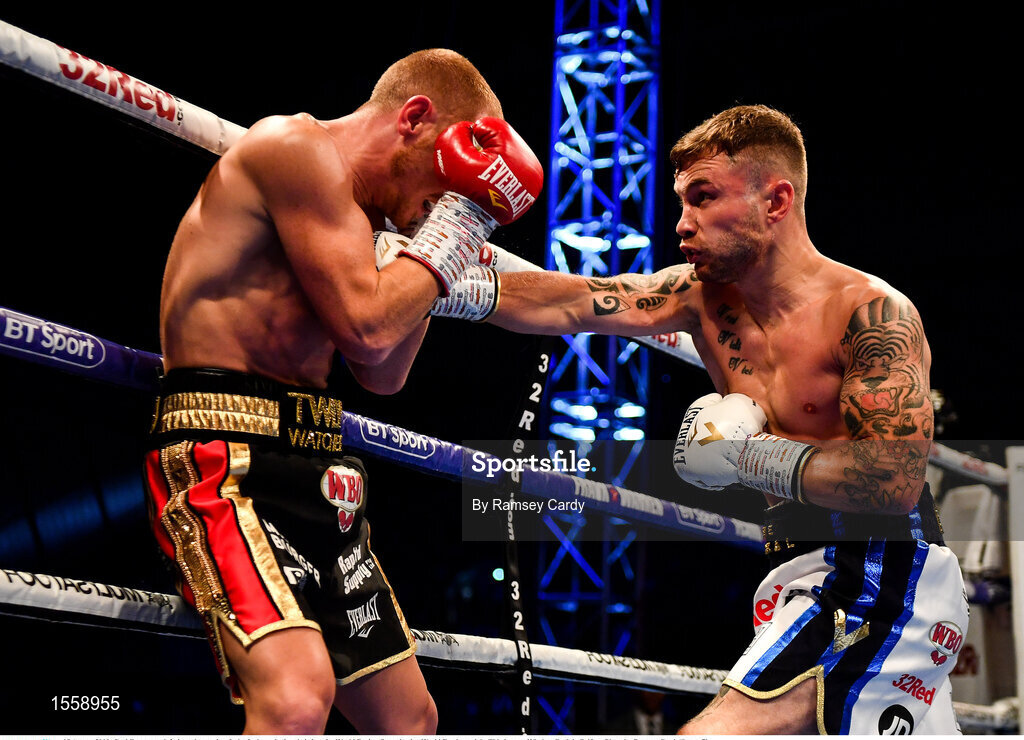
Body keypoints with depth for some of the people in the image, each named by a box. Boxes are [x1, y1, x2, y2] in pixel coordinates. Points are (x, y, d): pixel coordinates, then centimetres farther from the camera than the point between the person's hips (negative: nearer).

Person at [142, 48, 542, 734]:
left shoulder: (345, 205, 21)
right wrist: (450, 226, -3)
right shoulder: (295, 145, -8)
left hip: (316, 471, 10)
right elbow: (366, 328, -16)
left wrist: (427, 250, 16)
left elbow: (385, 375, 23)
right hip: (227, 453, -10)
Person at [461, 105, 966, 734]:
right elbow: (571, 304, -3)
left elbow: (894, 482, -25)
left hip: (882, 580, -9)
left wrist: (745, 455, -19)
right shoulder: (703, 293, 7)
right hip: (806, 570, 9)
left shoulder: (870, 312, -15)